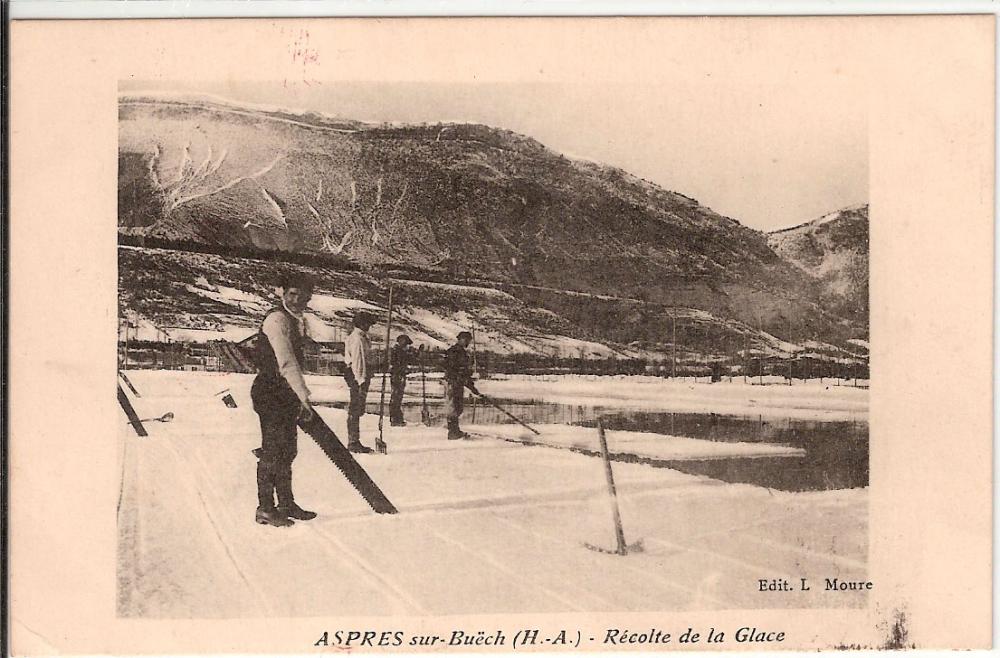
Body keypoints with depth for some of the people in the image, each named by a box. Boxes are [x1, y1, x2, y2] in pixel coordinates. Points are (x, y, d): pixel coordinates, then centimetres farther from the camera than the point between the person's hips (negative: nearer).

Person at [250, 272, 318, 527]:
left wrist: (300, 397, 17)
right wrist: (304, 396, -27)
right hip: (270, 393, -10)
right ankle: (265, 509, 3)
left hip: (286, 394, 10)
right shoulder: (277, 319, -15)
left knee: (287, 449, 15)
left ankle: (286, 504, 24)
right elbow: (286, 363, -24)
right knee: (273, 451, -5)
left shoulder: (295, 320, 15)